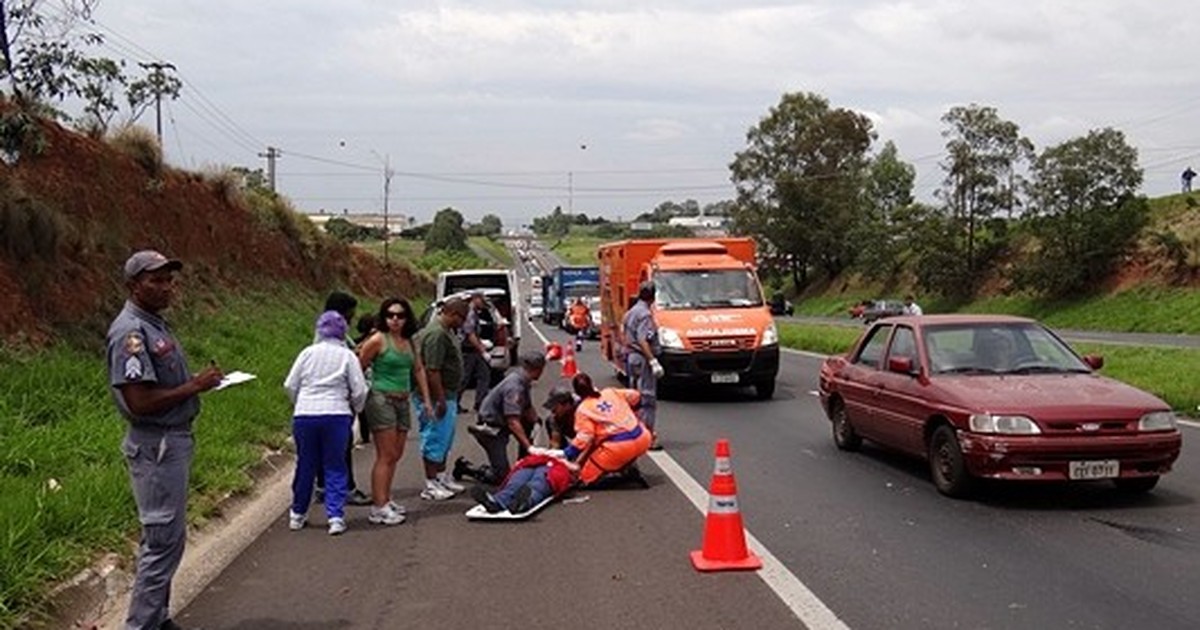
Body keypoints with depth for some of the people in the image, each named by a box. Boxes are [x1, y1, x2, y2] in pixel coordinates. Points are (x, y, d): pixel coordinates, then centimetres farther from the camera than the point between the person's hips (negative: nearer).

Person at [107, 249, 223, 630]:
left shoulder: (155, 324, 13)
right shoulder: (130, 332, -18)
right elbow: (139, 402, -24)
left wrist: (201, 380, 4)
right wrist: (194, 387, -18)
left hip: (174, 441, 10)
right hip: (155, 446, -10)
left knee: (163, 537, 17)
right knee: (164, 539, -5)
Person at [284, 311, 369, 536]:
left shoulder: (308, 353, 6)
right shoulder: (347, 356, 1)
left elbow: (290, 386, 8)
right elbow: (359, 391, 0)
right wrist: (356, 410, 19)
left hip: (304, 415, 2)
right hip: (336, 415, -2)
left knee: (305, 465, 14)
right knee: (335, 468, 5)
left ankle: (297, 514, 26)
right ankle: (336, 516, -2)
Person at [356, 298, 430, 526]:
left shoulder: (408, 341, 10)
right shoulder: (378, 340, -10)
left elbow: (418, 370, 19)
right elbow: (358, 368, -7)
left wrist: (426, 399, 16)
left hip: (402, 402, 7)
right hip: (382, 400, -7)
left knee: (396, 455, 12)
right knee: (386, 456, -8)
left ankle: (385, 500, 23)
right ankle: (378, 508, -6)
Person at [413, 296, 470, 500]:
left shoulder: (446, 330, 12)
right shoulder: (436, 334, -22)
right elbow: (432, 370, -26)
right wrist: (440, 400, -24)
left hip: (447, 395, 11)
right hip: (437, 397, -11)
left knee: (444, 439, 19)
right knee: (435, 439, -3)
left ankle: (442, 477, 31)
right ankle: (431, 485, 5)